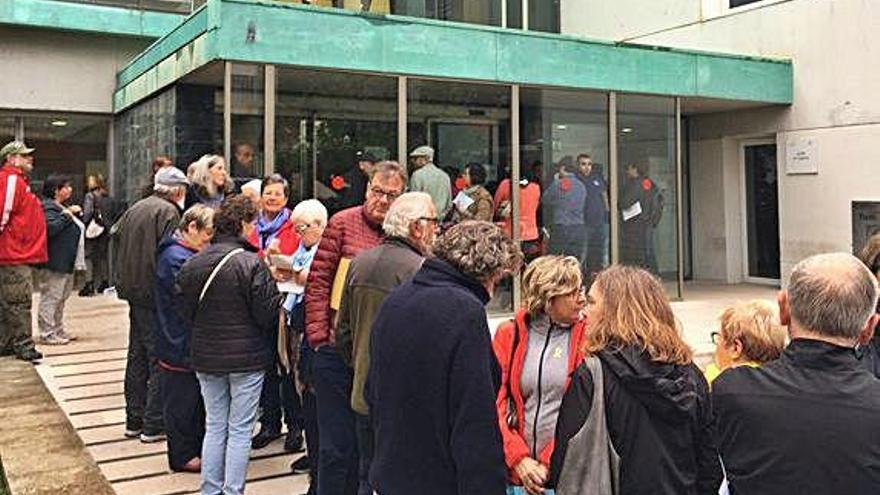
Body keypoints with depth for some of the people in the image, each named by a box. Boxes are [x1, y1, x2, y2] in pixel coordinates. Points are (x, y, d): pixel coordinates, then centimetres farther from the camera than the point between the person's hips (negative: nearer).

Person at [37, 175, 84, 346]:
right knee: (50, 298, -6)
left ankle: (58, 331, 25)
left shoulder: (61, 207, 20)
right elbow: (50, 228, -28)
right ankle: (47, 334, -2)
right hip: (54, 263, -11)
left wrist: (76, 214, 11)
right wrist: (65, 216, -18)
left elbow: (74, 228, 28)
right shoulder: (48, 208, -13)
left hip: (66, 262, 11)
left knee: (61, 298, 16)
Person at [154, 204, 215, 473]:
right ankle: (182, 456, 16)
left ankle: (198, 448, 31)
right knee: (181, 401, 4)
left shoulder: (185, 253, 12)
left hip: (190, 343, 10)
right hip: (180, 345, -10)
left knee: (195, 398, 19)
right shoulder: (176, 258, -21)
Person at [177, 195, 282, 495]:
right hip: (247, 358, -5)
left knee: (214, 426, 16)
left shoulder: (192, 264, 0)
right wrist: (280, 293, 3)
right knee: (240, 430, 5)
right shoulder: (252, 264, -17)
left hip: (205, 357, 5)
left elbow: (185, 311, 7)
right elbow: (268, 313, -15)